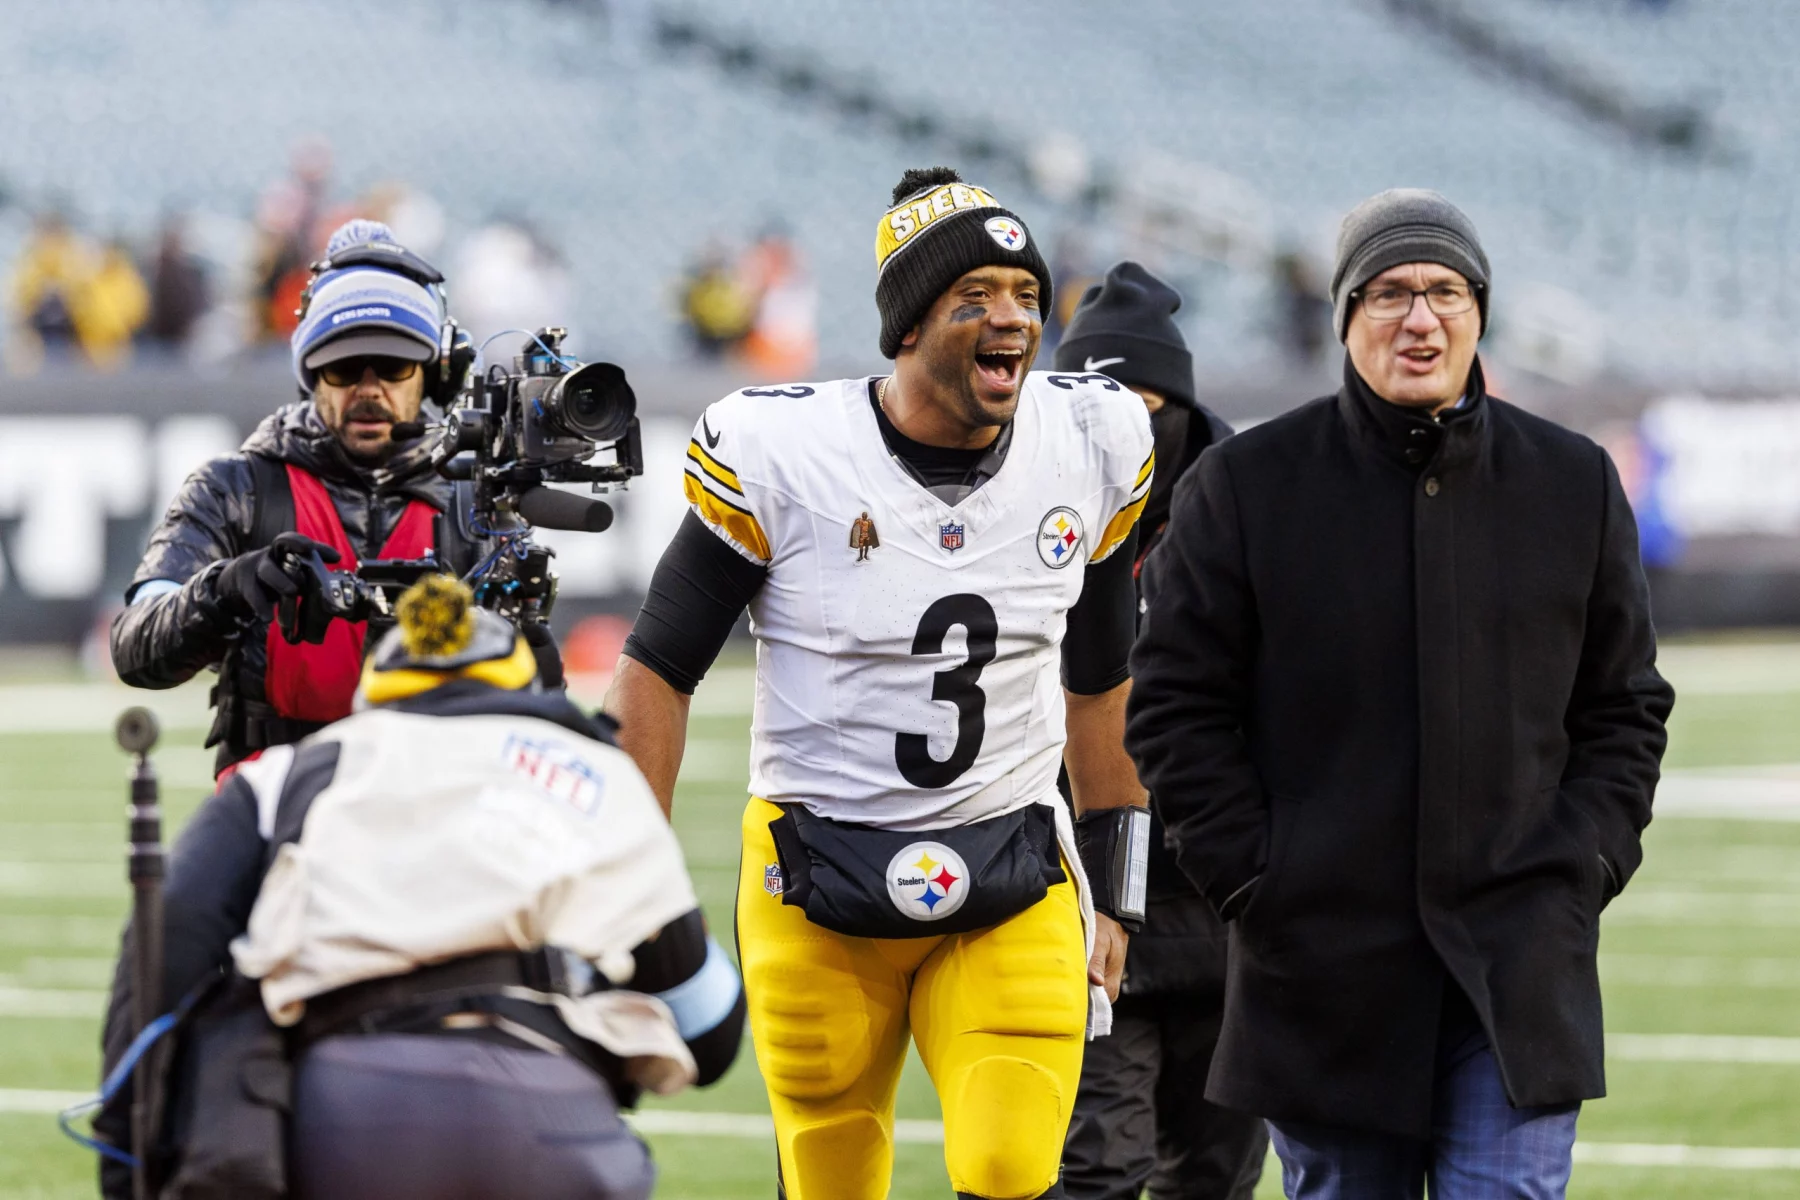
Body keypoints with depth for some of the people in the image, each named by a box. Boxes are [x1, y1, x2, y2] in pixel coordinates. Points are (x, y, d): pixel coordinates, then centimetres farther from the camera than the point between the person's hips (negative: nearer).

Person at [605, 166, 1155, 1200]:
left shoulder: (1092, 449, 0)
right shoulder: (780, 457, -12)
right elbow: (658, 671, -2)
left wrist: (1114, 898, 17)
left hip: (1013, 883, 2)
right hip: (819, 883, -2)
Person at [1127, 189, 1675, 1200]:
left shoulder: (1576, 485, 8)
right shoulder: (1245, 487, 2)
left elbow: (1626, 708, 14)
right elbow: (1177, 708, 3)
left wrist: (1580, 870, 0)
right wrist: (1253, 881, -6)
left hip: (1521, 965, 0)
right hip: (1326, 963, 0)